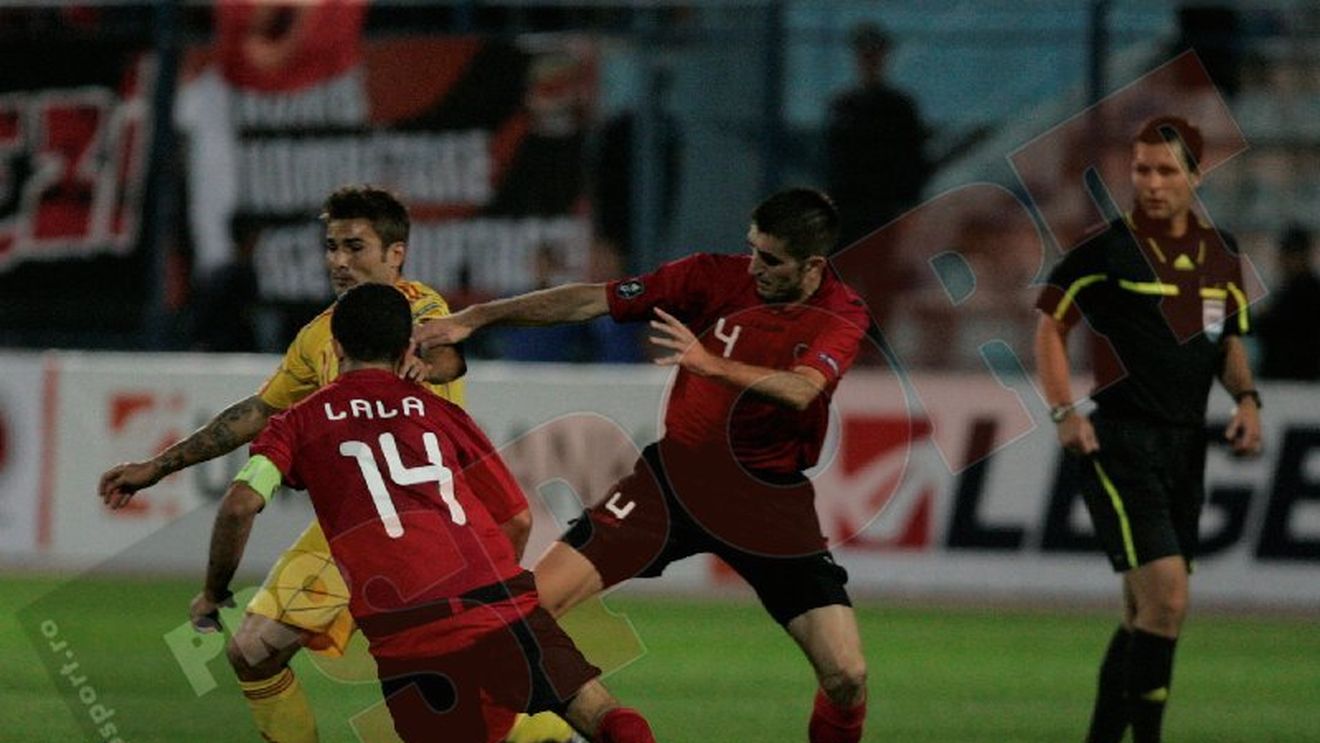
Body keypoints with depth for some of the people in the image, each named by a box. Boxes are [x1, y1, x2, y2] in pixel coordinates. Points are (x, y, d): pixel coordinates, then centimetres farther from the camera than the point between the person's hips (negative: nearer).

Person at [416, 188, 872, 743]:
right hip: (676, 474, 1)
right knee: (535, 602, -13)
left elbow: (801, 390, -28)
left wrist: (711, 364, -44)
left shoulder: (841, 316, -9)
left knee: (847, 676, -12)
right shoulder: (715, 276, -5)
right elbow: (590, 301, -6)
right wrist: (475, 318, -12)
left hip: (769, 497, -1)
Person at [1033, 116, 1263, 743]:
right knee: (1167, 599, -18)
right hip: (1120, 445, -6)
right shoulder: (1107, 250, -7)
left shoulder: (1220, 253, 10)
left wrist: (1246, 398, 4)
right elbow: (1050, 323, 0)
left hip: (1186, 447, 6)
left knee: (1147, 614, 12)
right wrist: (1063, 412, -11)